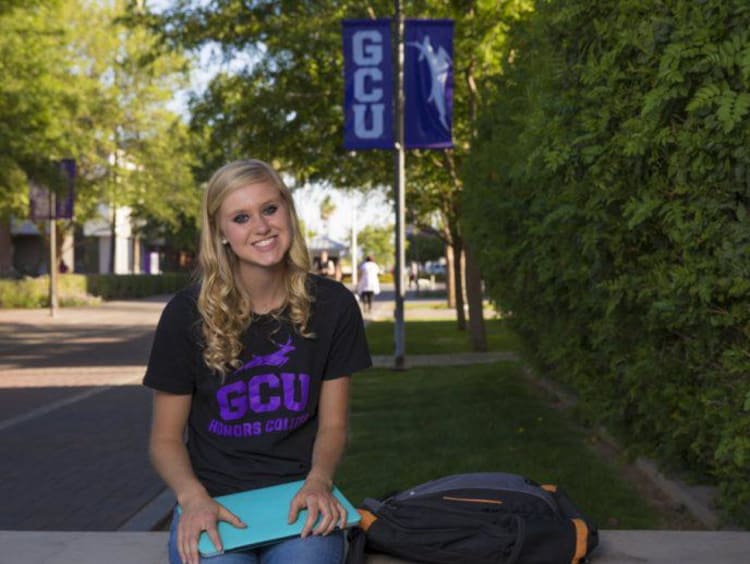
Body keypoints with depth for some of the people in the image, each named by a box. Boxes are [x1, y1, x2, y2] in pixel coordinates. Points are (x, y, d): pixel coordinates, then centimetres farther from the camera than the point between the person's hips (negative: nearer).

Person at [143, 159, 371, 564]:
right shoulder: (187, 314, -4)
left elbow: (332, 424, 7)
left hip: (298, 497, 1)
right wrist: (193, 497, -18)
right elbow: (165, 438, 2)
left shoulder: (332, 306, 0)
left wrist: (319, 480, -14)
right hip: (214, 500, -1)